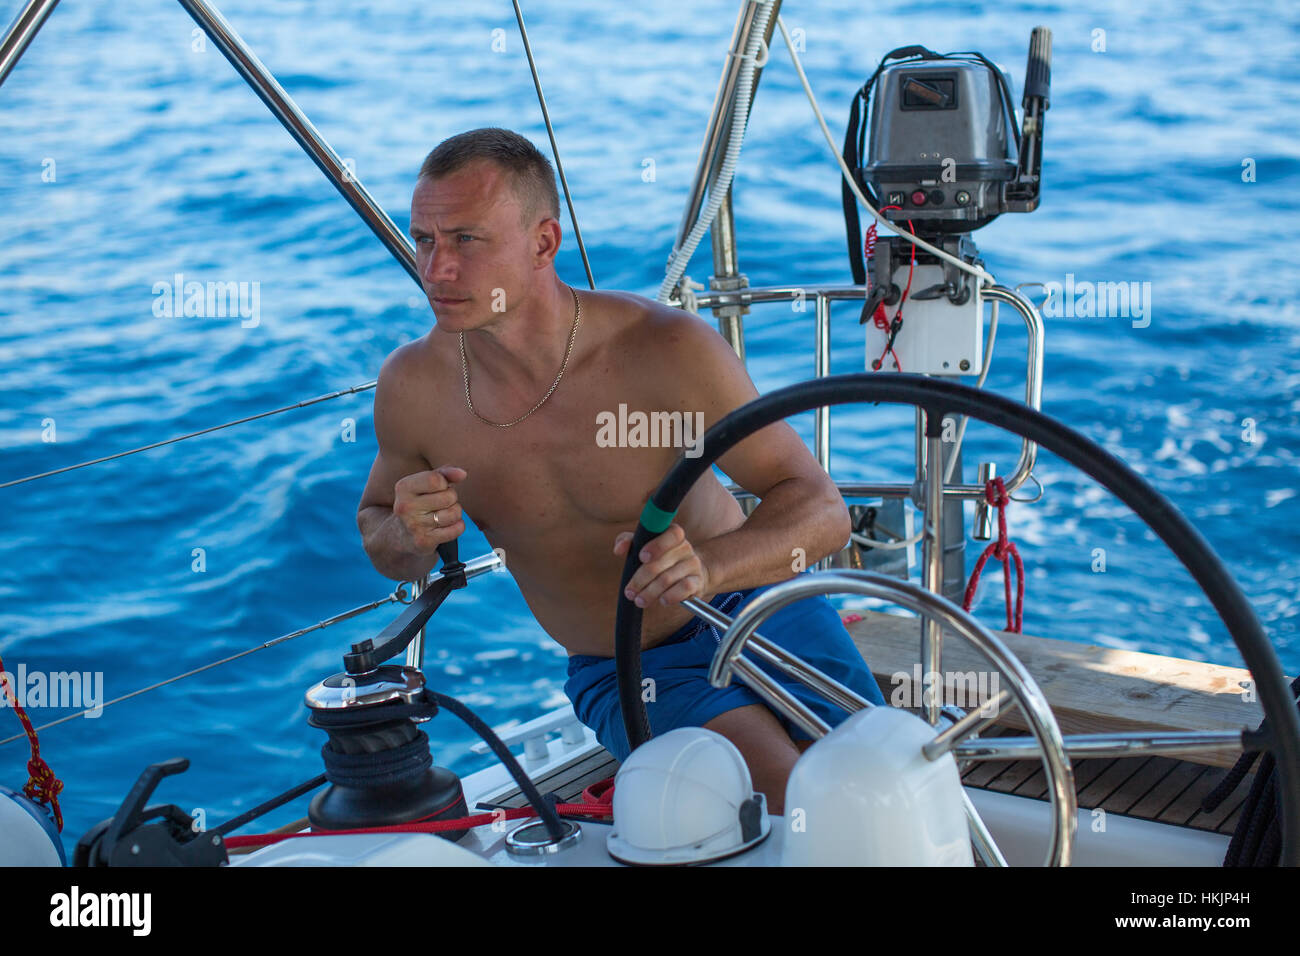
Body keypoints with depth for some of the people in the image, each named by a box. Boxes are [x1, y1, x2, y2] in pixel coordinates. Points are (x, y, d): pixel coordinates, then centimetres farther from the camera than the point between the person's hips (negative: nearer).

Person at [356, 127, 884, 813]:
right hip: (624, 679, 0)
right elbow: (376, 525, 6)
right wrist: (409, 537, -20)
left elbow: (821, 511, -19)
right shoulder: (412, 386, -14)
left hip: (757, 609, 0)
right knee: (799, 806, -25)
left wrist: (706, 567, -40)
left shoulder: (668, 351, -23)